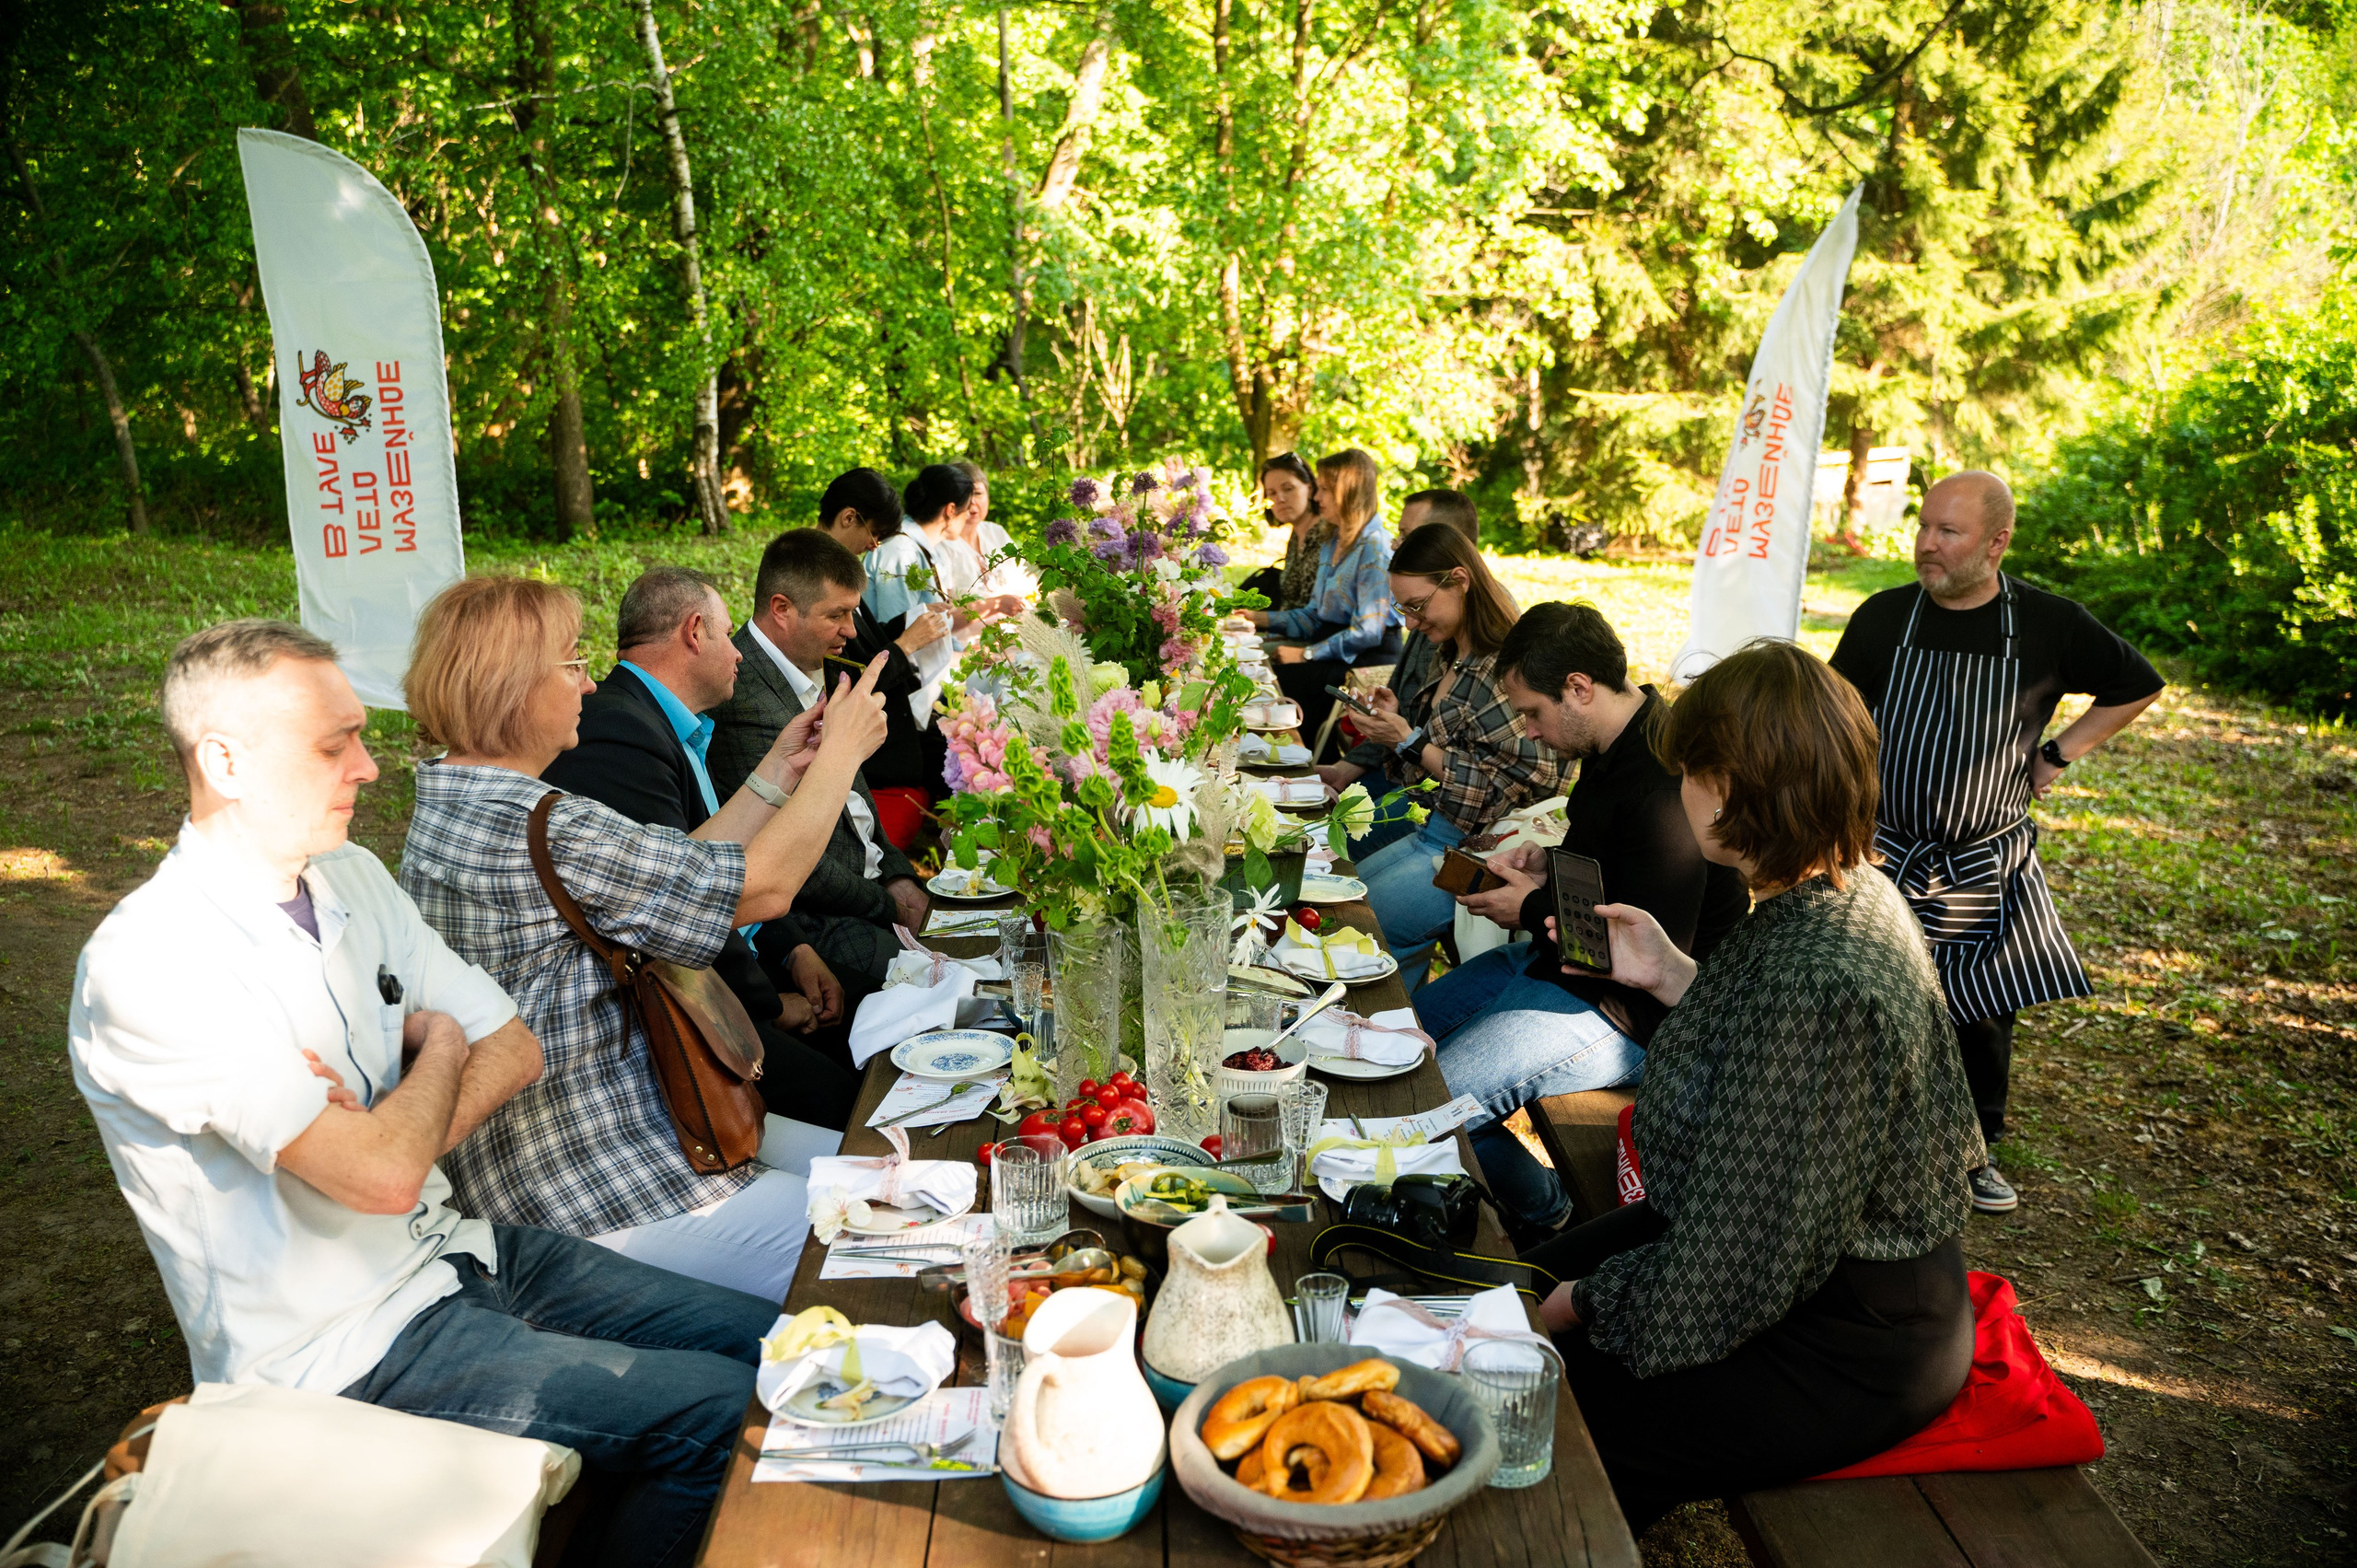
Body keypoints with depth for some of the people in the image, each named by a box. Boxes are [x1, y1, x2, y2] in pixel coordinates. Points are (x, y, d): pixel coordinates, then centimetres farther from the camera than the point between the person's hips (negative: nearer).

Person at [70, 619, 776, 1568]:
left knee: (767, 1344, 2)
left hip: (451, 1253, 8)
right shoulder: (149, 963, -22)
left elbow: (514, 1048, 5)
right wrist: (439, 1044, -7)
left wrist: (377, 1132, -14)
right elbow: (384, 1174, -28)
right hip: (339, 1352, -8)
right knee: (722, 1413, -17)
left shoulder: (350, 877, 4)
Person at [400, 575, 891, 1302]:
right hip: (602, 1204, -11)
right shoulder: (537, 829, -25)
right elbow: (763, 887, -21)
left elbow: (677, 875, 11)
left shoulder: (455, 807, 9)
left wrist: (778, 776, 9)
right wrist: (842, 752, -7)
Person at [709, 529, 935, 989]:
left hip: (872, 887, 10)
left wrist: (898, 875, 4)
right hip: (816, 922, -10)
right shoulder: (745, 700, -20)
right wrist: (890, 907, -10)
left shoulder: (809, 673, 11)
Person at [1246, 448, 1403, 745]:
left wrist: (1306, 654, -18)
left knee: (1281, 679, -25)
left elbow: (1368, 631, -20)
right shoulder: (1331, 546, 16)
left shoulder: (1375, 547, -13)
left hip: (1366, 658, -8)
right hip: (1332, 649, 8)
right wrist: (1260, 618, 7)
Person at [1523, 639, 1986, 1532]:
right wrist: (1669, 976, 5)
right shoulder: (1847, 891, -3)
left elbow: (1726, 1282, -28)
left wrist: (1580, 1304, -13)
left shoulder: (1816, 984, -34)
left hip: (1850, 1349, -9)